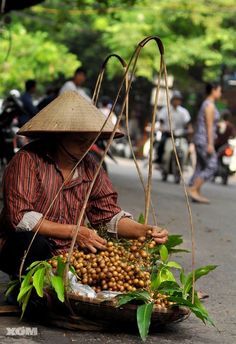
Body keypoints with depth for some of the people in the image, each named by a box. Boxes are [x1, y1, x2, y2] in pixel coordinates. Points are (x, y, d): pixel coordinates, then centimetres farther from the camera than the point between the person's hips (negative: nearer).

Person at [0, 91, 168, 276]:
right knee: (32, 242, -37)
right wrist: (73, 231, -26)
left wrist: (145, 230, -12)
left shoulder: (91, 168, 5)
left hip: (68, 255, 6)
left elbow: (110, 215, 7)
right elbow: (20, 217, -22)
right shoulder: (28, 160, -14)